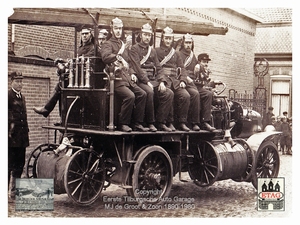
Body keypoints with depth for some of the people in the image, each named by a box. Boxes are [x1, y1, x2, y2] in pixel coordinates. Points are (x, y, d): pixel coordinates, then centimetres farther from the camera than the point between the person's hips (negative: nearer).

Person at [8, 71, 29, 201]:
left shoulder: (22, 97, 17)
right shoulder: (7, 96, -8)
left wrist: (26, 133, 16)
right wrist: (8, 132, -15)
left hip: (22, 137, 8)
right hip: (12, 137, -8)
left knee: (19, 165, 13)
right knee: (9, 165, -2)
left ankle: (14, 191, 24)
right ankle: (7, 191, 7)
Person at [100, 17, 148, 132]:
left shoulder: (123, 45, 27)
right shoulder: (107, 44, 2)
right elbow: (105, 57, -20)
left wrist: (132, 73, 15)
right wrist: (118, 57, -26)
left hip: (127, 78, 8)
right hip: (116, 79, -8)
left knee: (142, 94, -10)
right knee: (130, 96, -27)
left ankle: (137, 123, -4)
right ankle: (123, 124, -13)